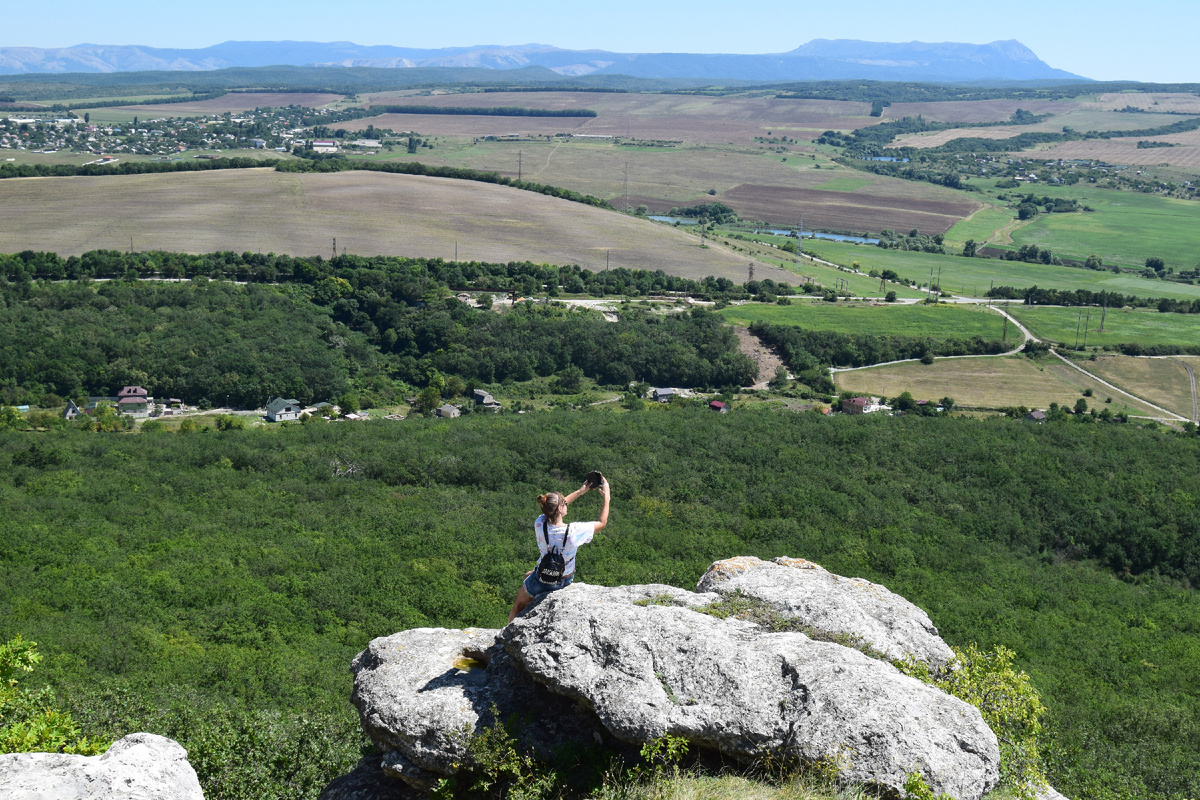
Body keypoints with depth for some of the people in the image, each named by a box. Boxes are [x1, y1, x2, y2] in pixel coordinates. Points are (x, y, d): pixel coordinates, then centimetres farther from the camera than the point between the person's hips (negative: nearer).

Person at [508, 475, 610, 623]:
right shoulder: (574, 531, -32)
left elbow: (554, 508, -1)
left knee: (518, 607, 25)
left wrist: (580, 492, 4)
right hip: (566, 580, 1)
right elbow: (602, 523, -13)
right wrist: (606, 497, -5)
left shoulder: (540, 525, -24)